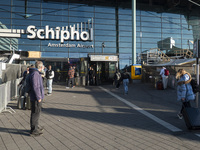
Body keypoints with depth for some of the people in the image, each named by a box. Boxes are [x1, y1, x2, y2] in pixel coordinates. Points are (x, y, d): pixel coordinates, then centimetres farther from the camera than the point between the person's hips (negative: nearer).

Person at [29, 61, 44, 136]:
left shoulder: (37, 73, 14)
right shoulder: (35, 74, -20)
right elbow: (35, 87, -24)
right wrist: (38, 97, -21)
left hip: (38, 97, 10)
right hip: (36, 98, -10)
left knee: (37, 112, 20)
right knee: (35, 113, -2)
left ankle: (36, 126, 35)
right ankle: (33, 130, 8)